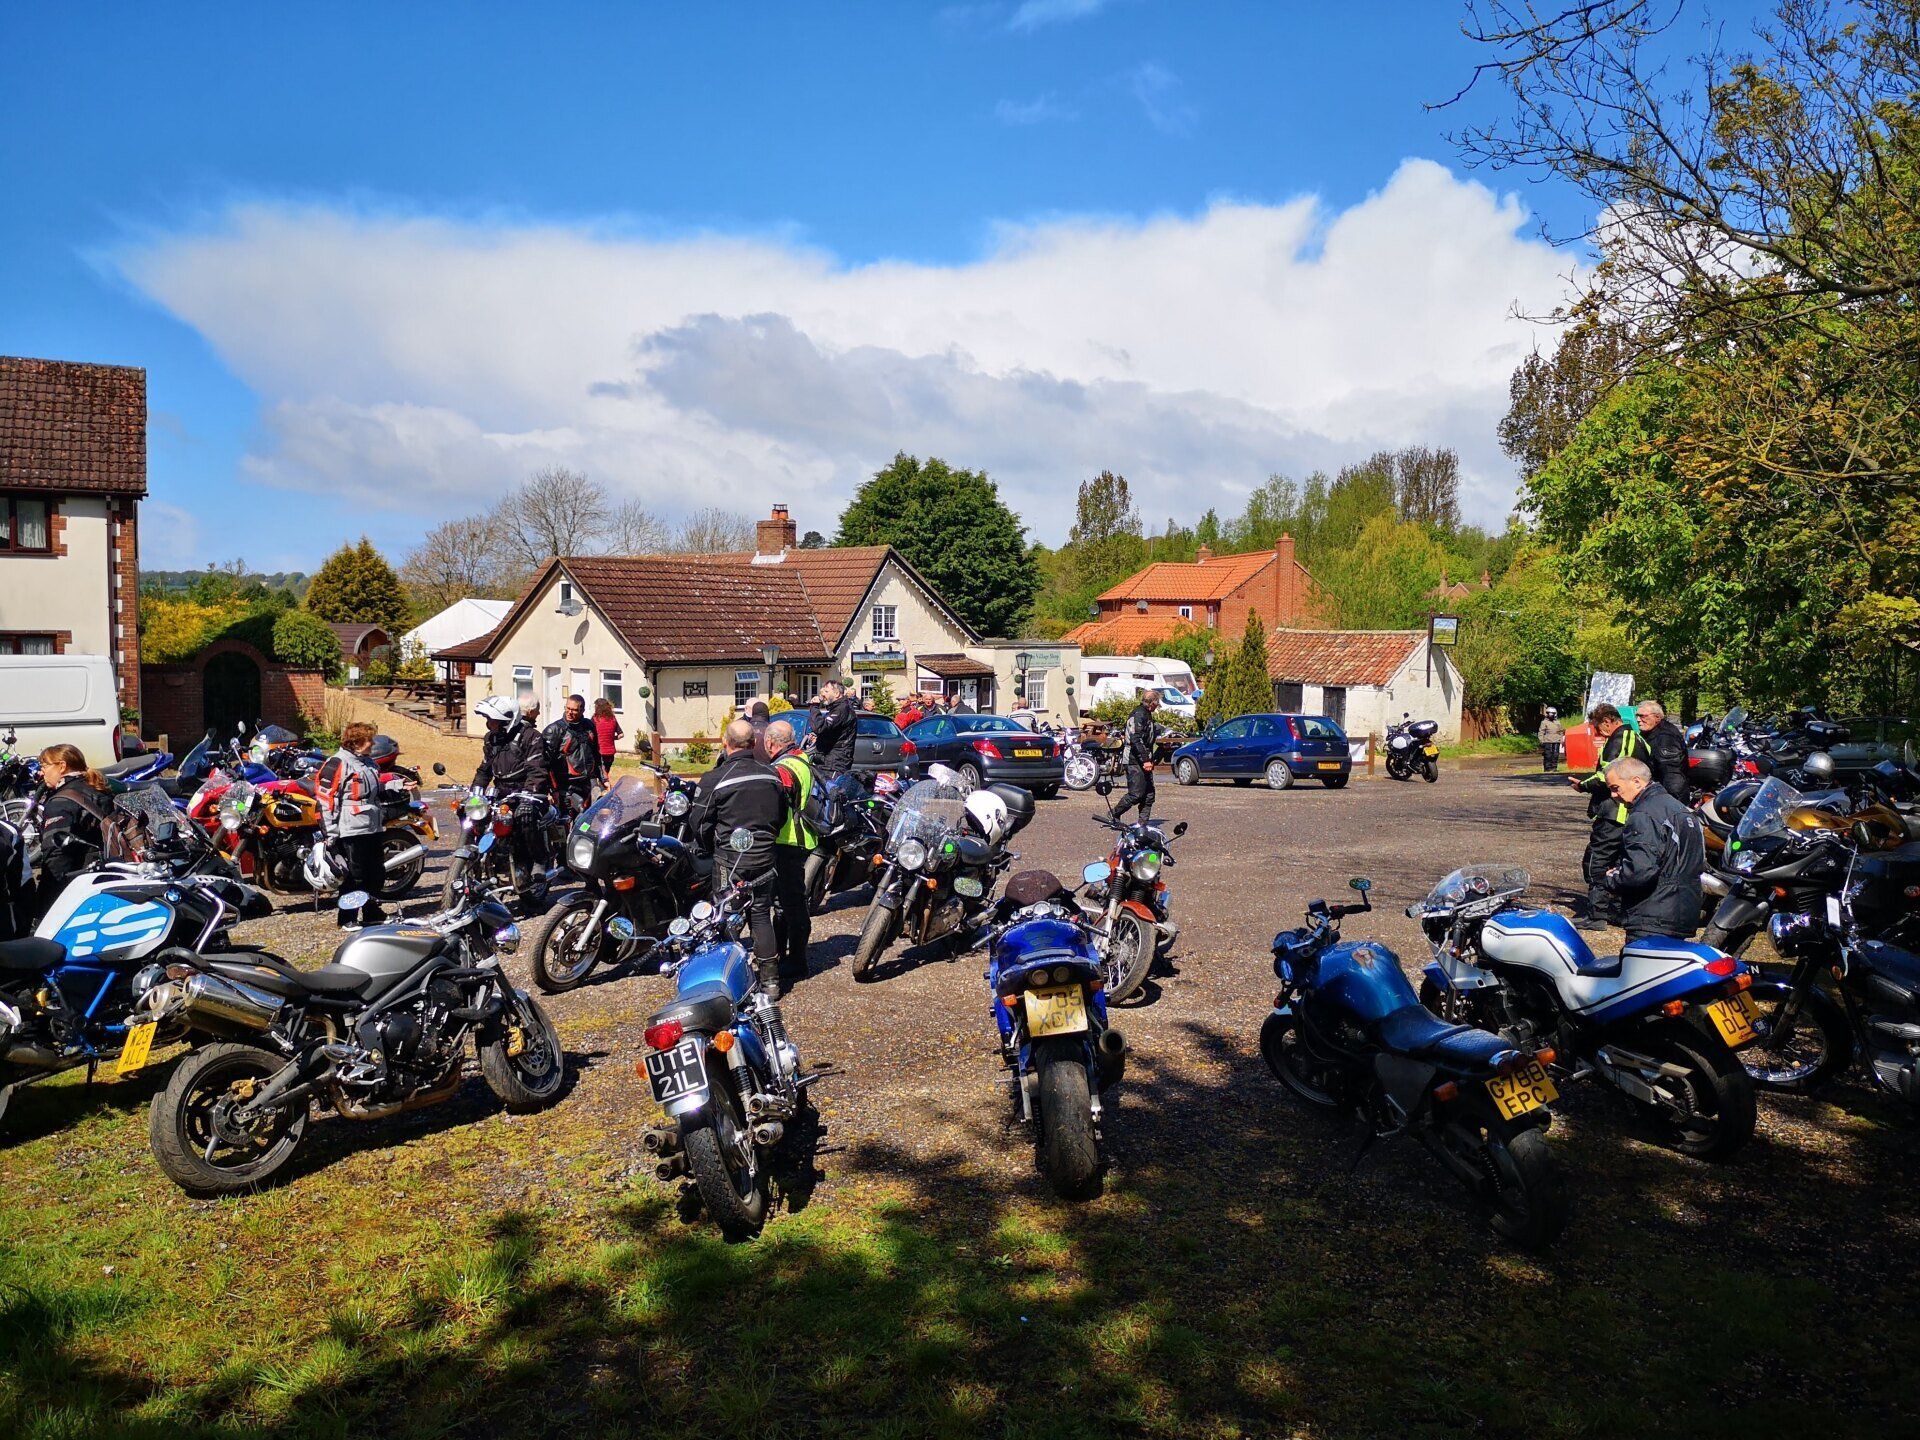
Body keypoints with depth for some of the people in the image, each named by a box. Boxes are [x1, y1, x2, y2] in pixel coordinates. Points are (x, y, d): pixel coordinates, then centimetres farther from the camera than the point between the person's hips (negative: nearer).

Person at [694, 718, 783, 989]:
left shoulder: (715, 779, -13)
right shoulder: (771, 774, 2)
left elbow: (702, 824, -7)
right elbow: (781, 816, 12)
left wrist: (708, 849, 11)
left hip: (730, 859, -4)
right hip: (765, 857, 5)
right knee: (761, 915, 13)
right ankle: (770, 977, 16)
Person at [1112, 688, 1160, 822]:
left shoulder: (1146, 714, 19)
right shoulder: (1139, 715, -14)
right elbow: (1136, 739, -23)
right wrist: (1145, 760, -25)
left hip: (1143, 761, 10)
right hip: (1135, 761, -10)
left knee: (1149, 794, 5)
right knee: (1136, 794, -10)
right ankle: (1114, 815, 4)